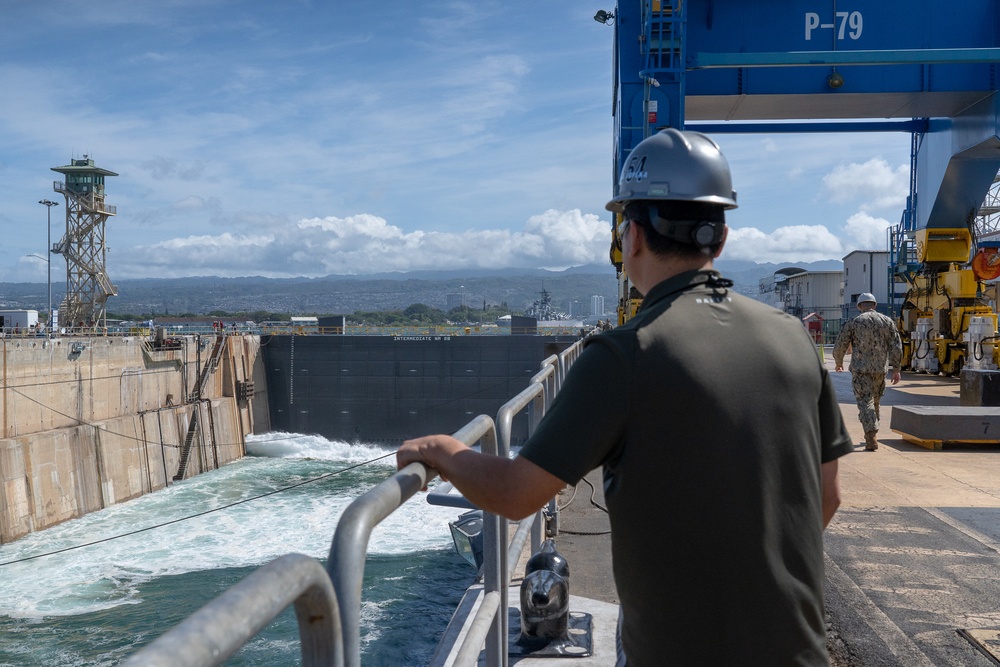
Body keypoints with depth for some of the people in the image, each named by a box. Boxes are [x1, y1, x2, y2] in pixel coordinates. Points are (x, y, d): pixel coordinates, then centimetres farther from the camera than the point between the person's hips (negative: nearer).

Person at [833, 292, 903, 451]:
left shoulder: (854, 322, -2)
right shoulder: (887, 321, 6)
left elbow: (840, 345, 1)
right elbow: (896, 346, 2)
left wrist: (838, 362, 19)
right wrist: (896, 369, 5)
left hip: (860, 369, -4)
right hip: (880, 369, 4)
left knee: (865, 402, -6)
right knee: (875, 401, 19)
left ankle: (872, 438, -19)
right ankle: (871, 433, 32)